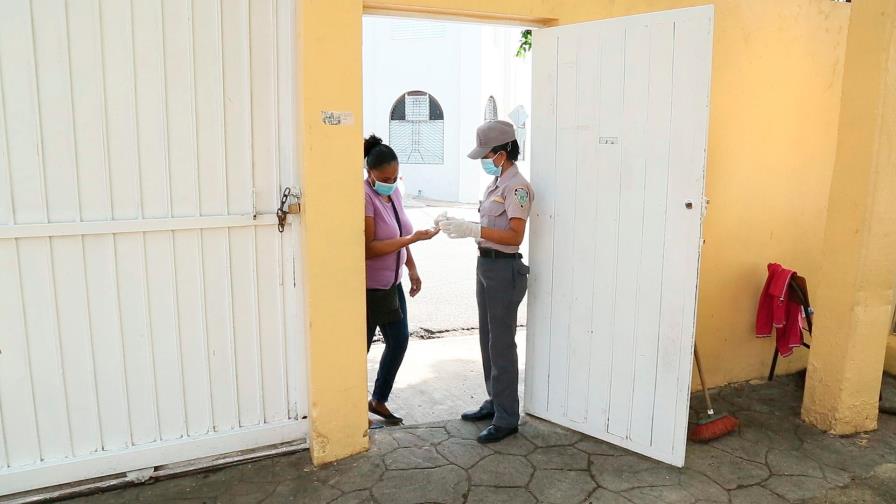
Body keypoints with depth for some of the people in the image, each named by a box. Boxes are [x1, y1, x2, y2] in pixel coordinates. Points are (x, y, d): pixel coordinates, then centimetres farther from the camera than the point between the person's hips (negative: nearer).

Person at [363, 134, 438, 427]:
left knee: (399, 340, 13)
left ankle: (379, 400, 31)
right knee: (360, 347, 5)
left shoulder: (393, 192, 5)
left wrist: (412, 269, 13)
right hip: (368, 287, -8)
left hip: (391, 283, 8)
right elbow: (367, 249, -27)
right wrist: (413, 239, -28)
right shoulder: (363, 197, -22)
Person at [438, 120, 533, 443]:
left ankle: (507, 418, 10)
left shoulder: (517, 187, -15)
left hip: (505, 269, -9)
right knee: (488, 339, 17)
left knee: (501, 344, -2)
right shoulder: (496, 183, 13)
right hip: (486, 264, 10)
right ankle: (495, 402, 32)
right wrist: (459, 226, 1)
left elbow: (514, 236, -22)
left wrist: (470, 229, -27)